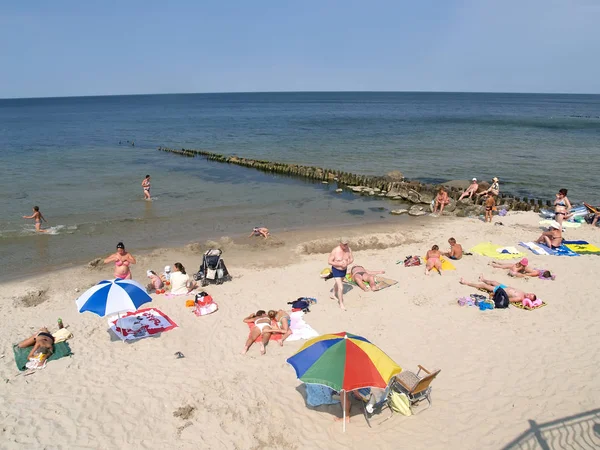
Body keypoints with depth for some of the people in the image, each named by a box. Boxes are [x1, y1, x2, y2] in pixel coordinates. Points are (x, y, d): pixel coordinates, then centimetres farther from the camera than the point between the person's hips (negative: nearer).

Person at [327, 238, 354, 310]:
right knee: (341, 287, -12)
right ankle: (341, 304, 4)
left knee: (338, 283, 29)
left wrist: (347, 263, -24)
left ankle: (333, 295, 54)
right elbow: (329, 261, -22)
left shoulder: (348, 249, -14)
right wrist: (339, 264, -31)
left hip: (344, 270, 6)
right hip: (336, 271, -6)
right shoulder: (335, 251, -28)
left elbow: (352, 259, -3)